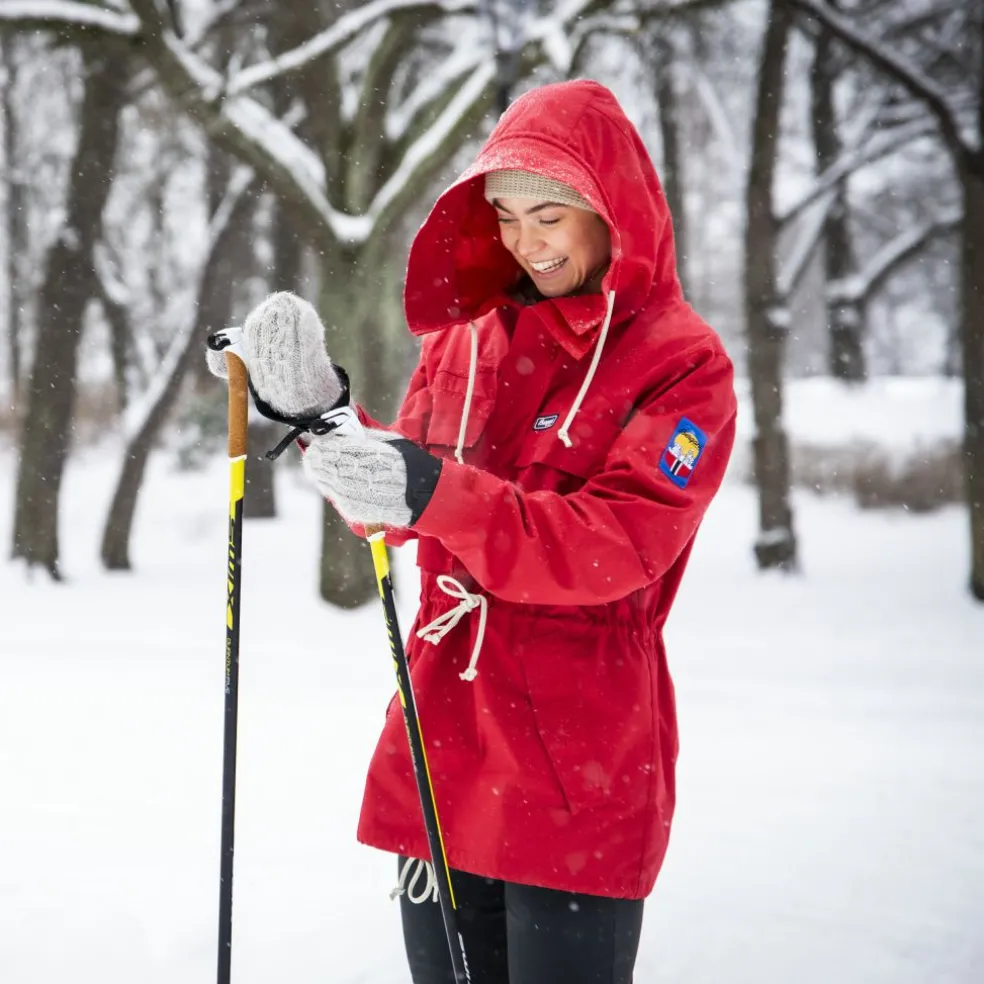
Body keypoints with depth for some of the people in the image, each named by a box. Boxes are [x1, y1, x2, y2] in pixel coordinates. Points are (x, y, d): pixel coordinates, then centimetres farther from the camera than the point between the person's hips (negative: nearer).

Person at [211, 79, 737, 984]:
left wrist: (434, 493, -29)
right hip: (439, 755, 5)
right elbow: (399, 507, 10)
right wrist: (322, 418, -8)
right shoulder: (467, 333, 10)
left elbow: (612, 549, -19)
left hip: (579, 780, -5)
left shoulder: (681, 363, -7)